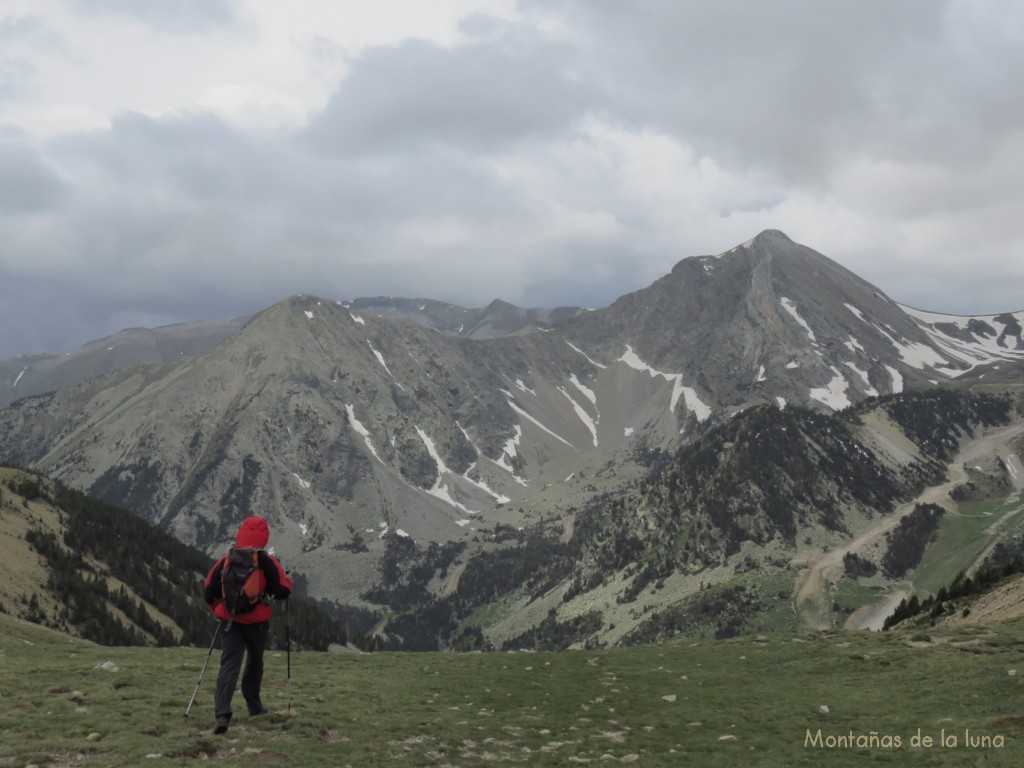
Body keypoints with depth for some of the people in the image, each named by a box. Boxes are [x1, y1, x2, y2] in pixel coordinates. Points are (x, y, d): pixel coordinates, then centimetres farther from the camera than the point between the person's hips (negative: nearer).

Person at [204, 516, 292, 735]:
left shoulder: (226, 560, 2)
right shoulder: (267, 561, -8)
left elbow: (210, 592, 5)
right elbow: (282, 592, -10)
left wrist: (219, 609, 24)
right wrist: (287, 578, 12)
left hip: (230, 620, 1)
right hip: (257, 621, -1)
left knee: (229, 664, -5)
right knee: (255, 661, 22)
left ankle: (222, 714, -22)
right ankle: (254, 705, 33)